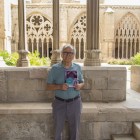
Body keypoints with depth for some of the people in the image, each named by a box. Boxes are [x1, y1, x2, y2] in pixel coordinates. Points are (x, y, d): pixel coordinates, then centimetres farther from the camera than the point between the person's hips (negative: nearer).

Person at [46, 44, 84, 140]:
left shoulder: (78, 67, 4)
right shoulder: (55, 68, -2)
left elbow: (82, 82, 14)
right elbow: (48, 85, 0)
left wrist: (80, 86, -10)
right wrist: (59, 86, -19)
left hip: (75, 102, 1)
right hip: (59, 103, -1)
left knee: (75, 129, 13)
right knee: (58, 128, 13)